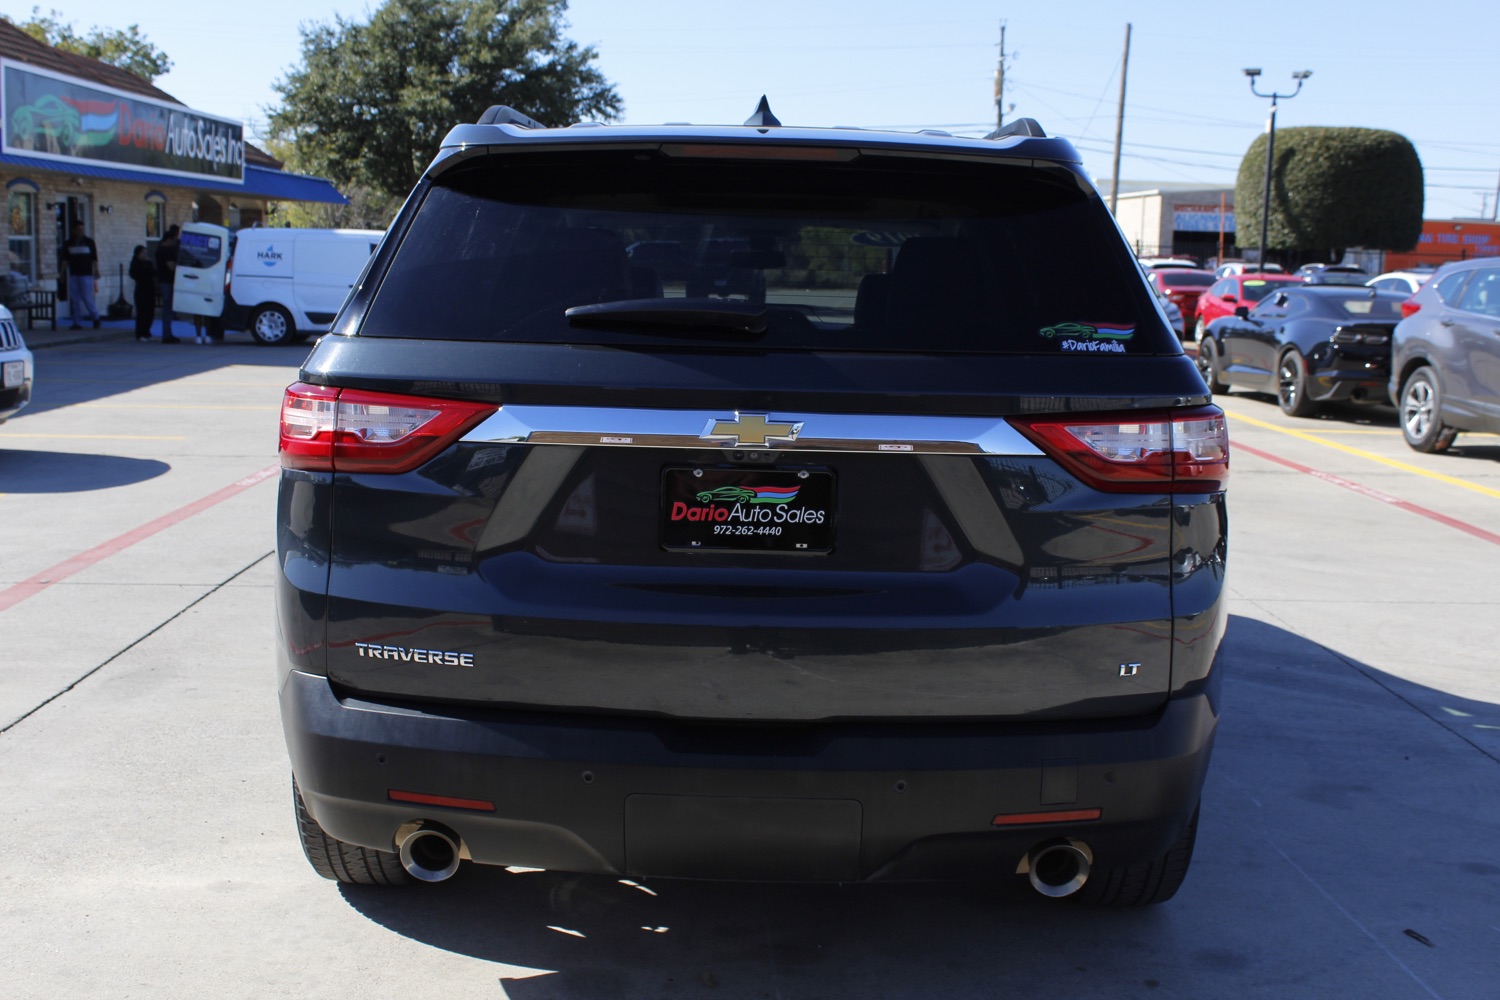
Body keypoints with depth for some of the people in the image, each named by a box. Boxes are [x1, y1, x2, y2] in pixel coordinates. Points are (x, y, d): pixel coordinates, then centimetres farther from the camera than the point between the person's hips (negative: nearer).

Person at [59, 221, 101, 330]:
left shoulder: (89, 242, 2)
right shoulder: (68, 244, 8)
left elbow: (94, 259, 2)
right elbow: (65, 260, 9)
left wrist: (96, 272, -5)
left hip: (86, 275, -3)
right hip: (73, 275, 3)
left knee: (87, 298, -7)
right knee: (75, 299, 2)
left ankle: (95, 317, 13)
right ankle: (77, 323, 6)